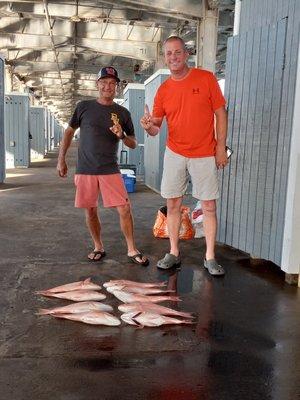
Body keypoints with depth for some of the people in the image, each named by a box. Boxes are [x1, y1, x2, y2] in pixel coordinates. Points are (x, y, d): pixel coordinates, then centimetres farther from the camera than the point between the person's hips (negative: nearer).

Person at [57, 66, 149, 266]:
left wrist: (122, 135, -13)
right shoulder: (84, 107, 4)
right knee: (91, 211, 8)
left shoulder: (123, 113, 5)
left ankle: (132, 250, 8)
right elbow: (69, 132, 13)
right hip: (85, 169, 1)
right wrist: (61, 159, 8)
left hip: (110, 170, 0)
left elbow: (134, 144, 9)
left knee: (125, 209, -6)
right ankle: (98, 247, 26)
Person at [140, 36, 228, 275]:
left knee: (209, 206, 0)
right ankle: (174, 253, 19)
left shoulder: (206, 78, -3)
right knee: (173, 204, 6)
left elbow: (221, 114, -1)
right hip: (174, 154, 3)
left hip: (205, 155, -2)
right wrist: (149, 126, -21)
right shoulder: (163, 90, 4)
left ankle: (210, 257, 11)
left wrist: (221, 147, -7)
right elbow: (155, 128, 3)